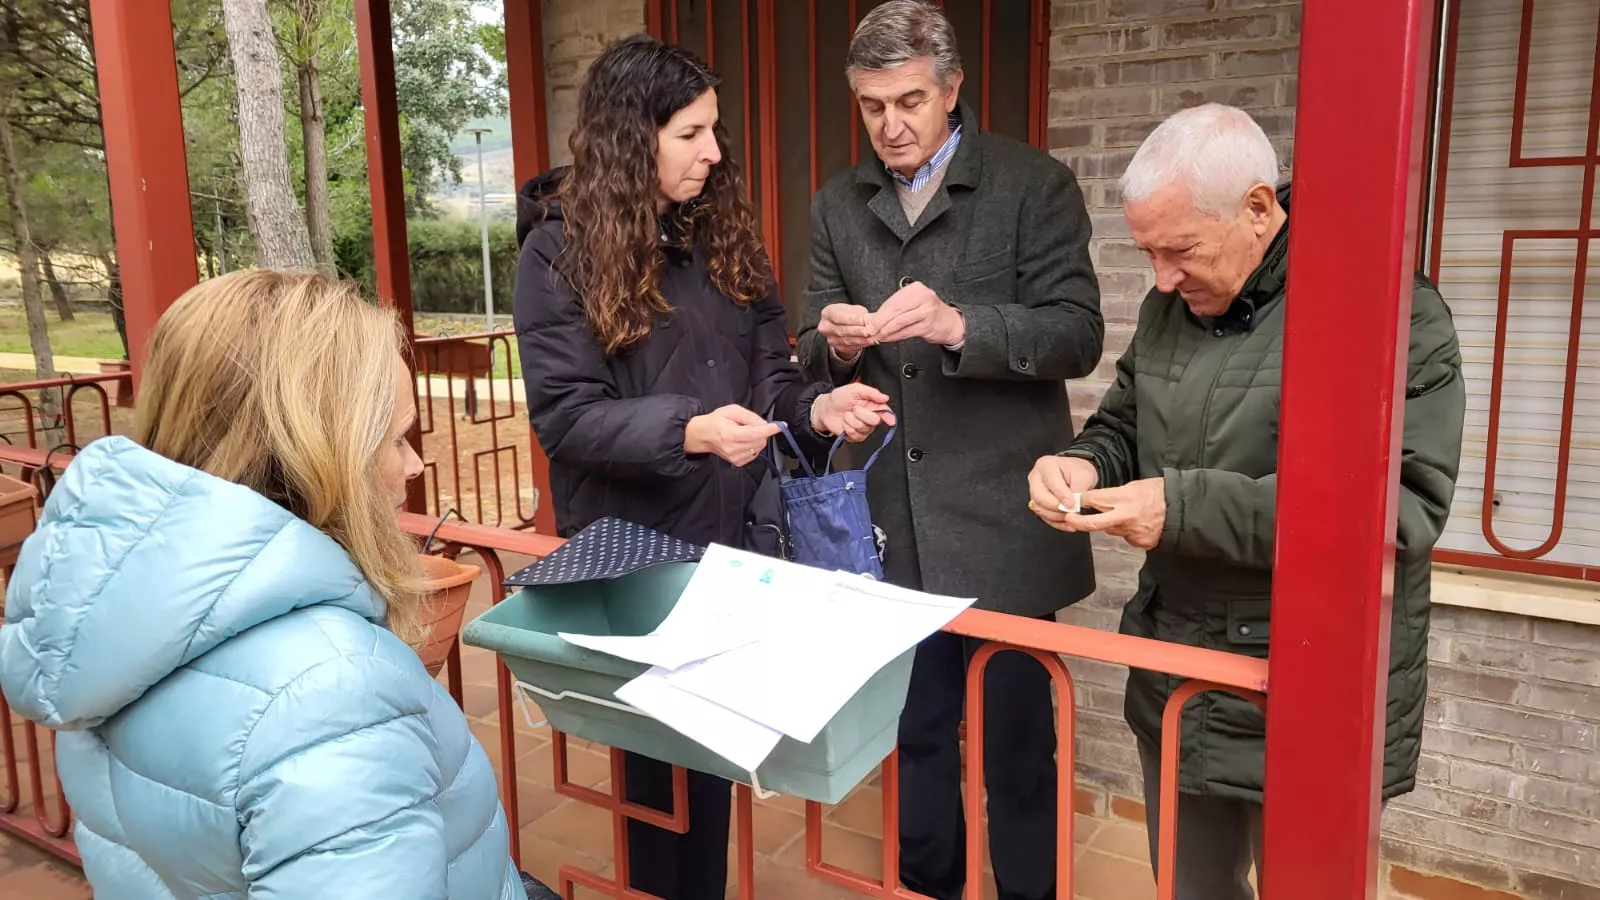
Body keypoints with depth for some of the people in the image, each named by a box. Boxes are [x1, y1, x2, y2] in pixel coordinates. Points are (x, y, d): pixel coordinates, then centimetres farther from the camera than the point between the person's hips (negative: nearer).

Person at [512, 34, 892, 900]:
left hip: (735, 534, 5)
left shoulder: (721, 229, 6)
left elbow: (765, 373, 7)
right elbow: (566, 415, -16)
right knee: (658, 748, 12)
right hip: (633, 549, -4)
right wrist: (691, 432, -30)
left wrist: (815, 408, -14)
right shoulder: (561, 250, -9)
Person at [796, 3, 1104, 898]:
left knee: (1016, 739, 10)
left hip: (1001, 520, -4)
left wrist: (960, 325, -28)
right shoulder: (839, 204, 8)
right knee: (917, 731, 19)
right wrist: (836, 344, -16)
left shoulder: (1036, 185, -5)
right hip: (895, 522, 4)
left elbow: (1078, 336, -12)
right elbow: (819, 358, 8)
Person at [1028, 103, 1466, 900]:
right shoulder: (1169, 308, 5)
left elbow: (1404, 506, -24)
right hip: (1174, 683, 7)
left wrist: (1188, 508, -28)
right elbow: (1122, 427, 16)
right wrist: (1083, 466, -9)